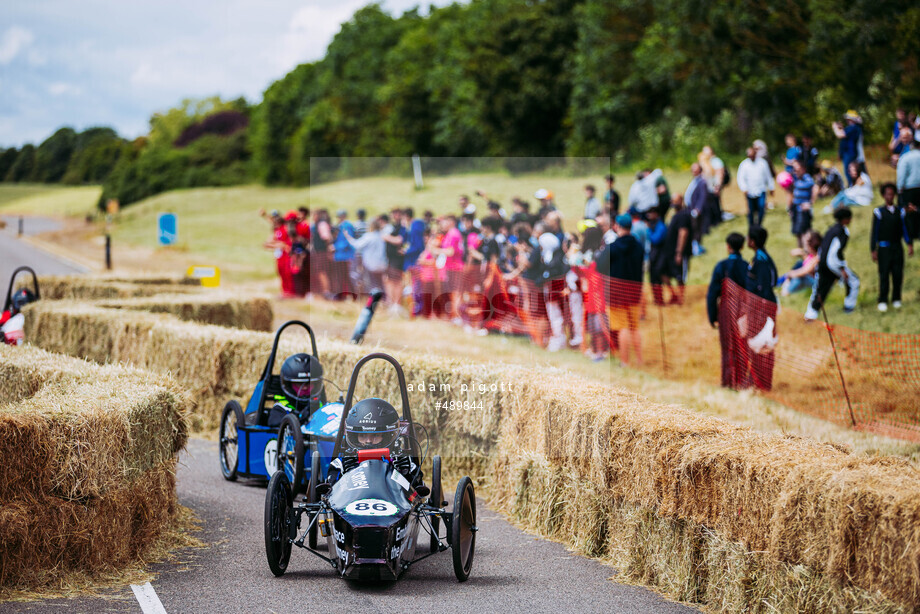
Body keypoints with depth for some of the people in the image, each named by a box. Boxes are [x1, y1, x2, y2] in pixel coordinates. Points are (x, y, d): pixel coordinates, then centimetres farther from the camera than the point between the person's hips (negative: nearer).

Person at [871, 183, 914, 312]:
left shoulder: (900, 212, 9)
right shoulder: (879, 212, 0)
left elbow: (904, 230, 12)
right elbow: (874, 232, 1)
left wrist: (910, 245, 0)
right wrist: (873, 251, -3)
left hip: (897, 248, 3)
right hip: (884, 248, -3)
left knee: (898, 275, 1)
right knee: (884, 275, -5)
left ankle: (896, 300, 14)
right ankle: (882, 302, 1)